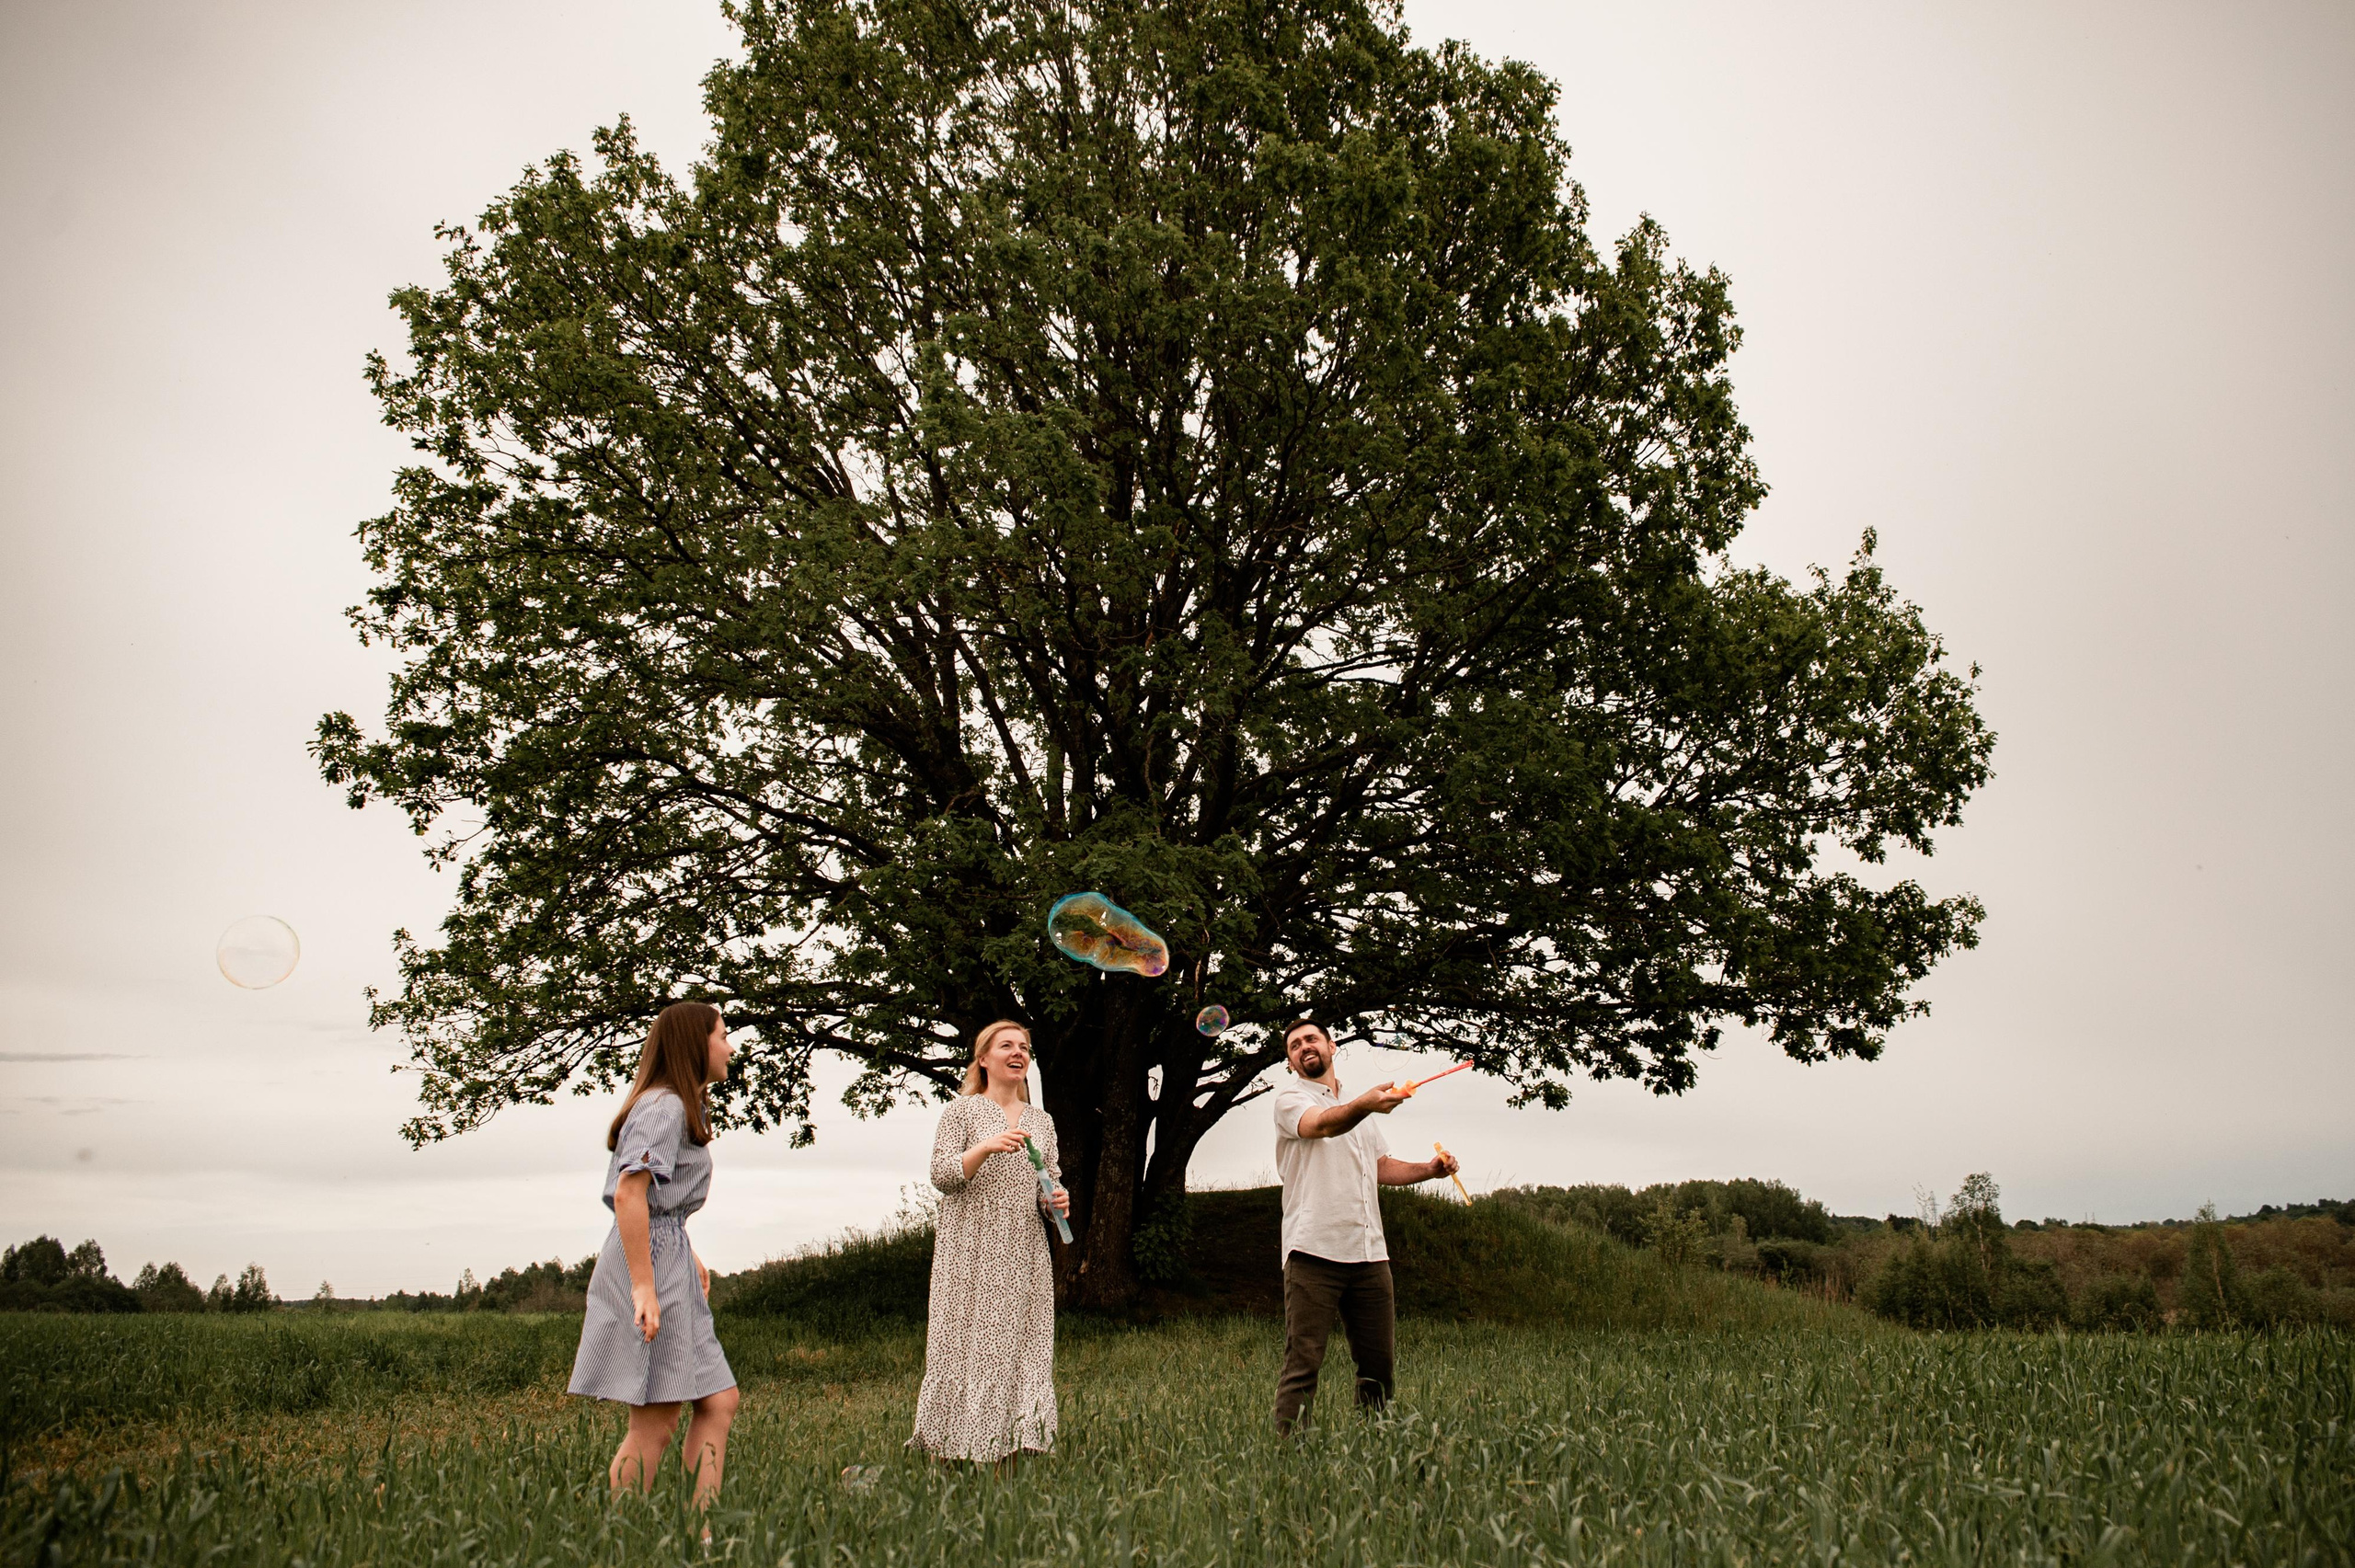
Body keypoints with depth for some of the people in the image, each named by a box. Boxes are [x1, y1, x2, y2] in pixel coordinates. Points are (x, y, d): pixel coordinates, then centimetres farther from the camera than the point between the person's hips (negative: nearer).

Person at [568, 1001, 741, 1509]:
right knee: (656, 1424, -6)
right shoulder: (665, 1106, -12)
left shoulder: (682, 1108, 20)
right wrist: (644, 1287, -26)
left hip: (669, 1261, 10)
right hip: (651, 1265, -10)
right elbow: (629, 1193, -23)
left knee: (719, 1403, 7)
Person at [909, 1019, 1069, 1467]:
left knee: (1021, 1351, 1)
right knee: (962, 1350, -6)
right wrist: (987, 1147, -21)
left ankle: (1007, 1459, 5)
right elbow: (942, 1174, -6)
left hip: (1024, 1256, 4)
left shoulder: (1041, 1121, 16)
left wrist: (1056, 1200, -6)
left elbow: (1050, 1184, 17)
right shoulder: (961, 1111, 3)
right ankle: (941, 1460, 1)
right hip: (969, 1255, -4)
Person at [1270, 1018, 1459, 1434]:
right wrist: (1365, 1105, -40)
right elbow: (1323, 1125, -20)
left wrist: (1429, 1169, 13)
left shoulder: (1359, 1106, 25)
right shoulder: (1290, 1097, 2)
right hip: (1314, 1250, -6)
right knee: (1303, 1363, -10)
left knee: (1380, 1363, 8)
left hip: (1369, 1253, 6)